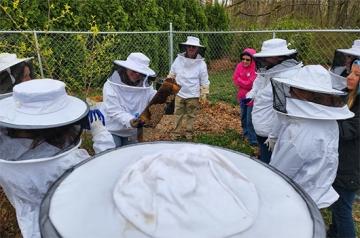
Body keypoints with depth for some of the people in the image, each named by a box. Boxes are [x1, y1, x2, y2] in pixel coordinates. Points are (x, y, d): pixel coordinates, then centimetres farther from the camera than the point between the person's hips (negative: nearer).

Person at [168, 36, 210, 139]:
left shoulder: (201, 63, -7)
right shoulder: (178, 59, -1)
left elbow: (204, 82, -3)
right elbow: (171, 75, 10)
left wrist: (204, 95, -4)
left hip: (193, 96, -2)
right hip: (179, 94, 2)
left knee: (190, 116, 12)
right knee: (178, 115, 11)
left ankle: (189, 134, 27)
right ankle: (176, 134, 24)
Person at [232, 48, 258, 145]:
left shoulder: (256, 69, -19)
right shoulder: (240, 66, 0)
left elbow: (250, 84, -24)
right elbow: (235, 79, -3)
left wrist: (239, 81, -12)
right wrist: (244, 84, -16)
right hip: (242, 96, 7)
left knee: (250, 120, -5)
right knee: (244, 116, 22)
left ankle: (253, 140, 8)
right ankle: (246, 132, 43)